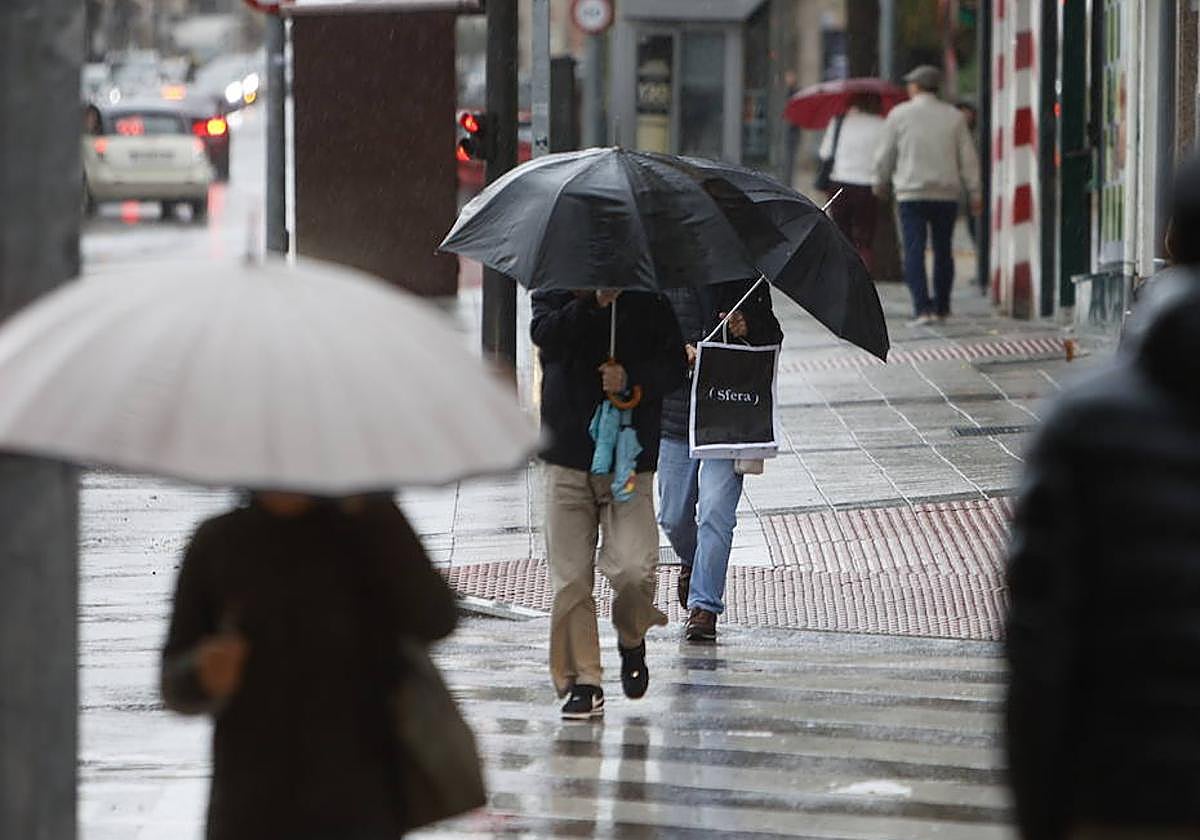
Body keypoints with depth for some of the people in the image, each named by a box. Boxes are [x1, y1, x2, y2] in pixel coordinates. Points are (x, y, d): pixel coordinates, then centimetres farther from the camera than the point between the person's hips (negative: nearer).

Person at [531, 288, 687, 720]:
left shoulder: (647, 301, 6)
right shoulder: (553, 296, 7)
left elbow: (675, 364, 3)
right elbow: (545, 335, -14)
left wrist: (633, 382, -15)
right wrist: (593, 302, -27)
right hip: (567, 460, 1)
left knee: (634, 570, -14)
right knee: (570, 578, -1)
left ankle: (631, 640, 18)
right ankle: (583, 681, 8)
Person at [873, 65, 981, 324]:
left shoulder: (899, 115, -2)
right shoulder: (954, 116, 4)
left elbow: (885, 155, 4)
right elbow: (968, 158, 4)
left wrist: (881, 183, 21)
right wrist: (975, 192, 9)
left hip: (911, 194, -3)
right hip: (946, 194, 3)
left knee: (914, 251, -4)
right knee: (943, 251, 14)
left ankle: (922, 308, -16)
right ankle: (941, 308, 20)